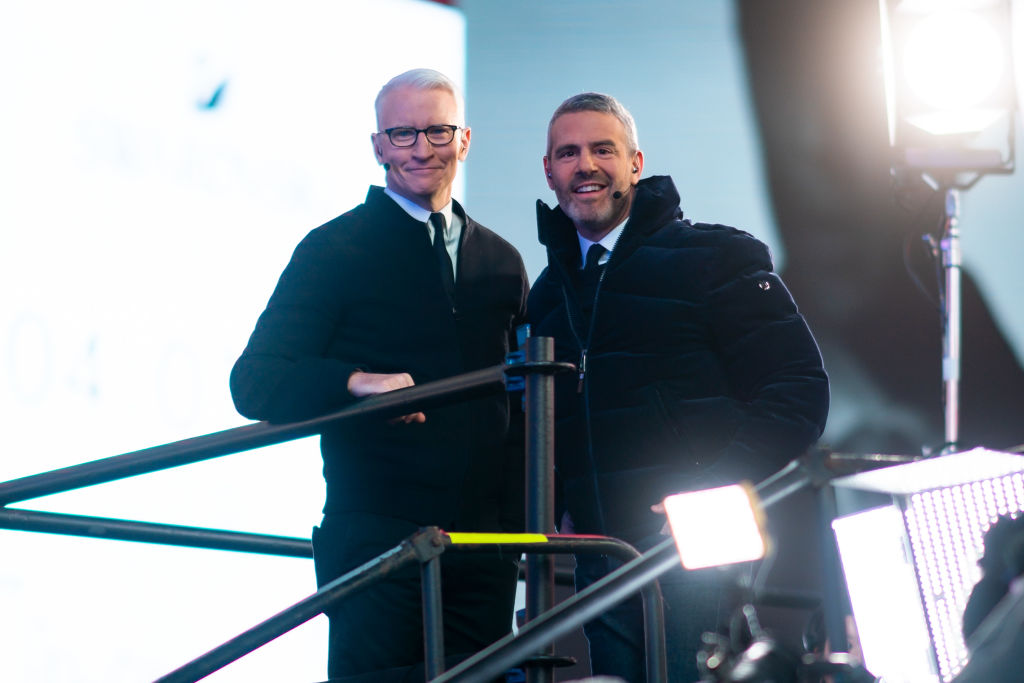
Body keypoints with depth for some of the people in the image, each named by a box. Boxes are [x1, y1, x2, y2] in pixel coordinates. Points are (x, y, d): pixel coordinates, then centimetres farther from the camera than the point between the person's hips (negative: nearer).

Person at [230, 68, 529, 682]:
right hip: (378, 539, -4)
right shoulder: (334, 252, 2)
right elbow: (255, 384, -5)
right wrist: (356, 383, -23)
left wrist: (527, 515, 6)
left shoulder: (501, 262, 16)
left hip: (484, 547, 4)